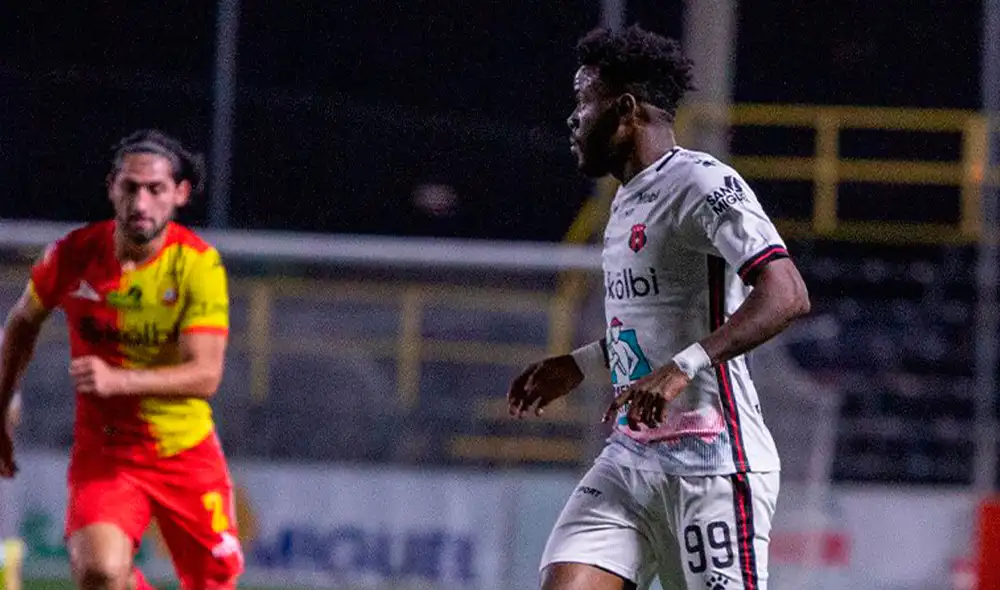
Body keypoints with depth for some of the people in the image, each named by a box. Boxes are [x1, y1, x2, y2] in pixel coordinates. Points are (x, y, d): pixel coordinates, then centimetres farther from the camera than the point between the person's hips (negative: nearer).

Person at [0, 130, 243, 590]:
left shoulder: (199, 265, -15)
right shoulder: (73, 254, -9)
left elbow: (205, 374, -24)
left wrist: (118, 379, -39)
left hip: (187, 451, 0)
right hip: (102, 449, 0)